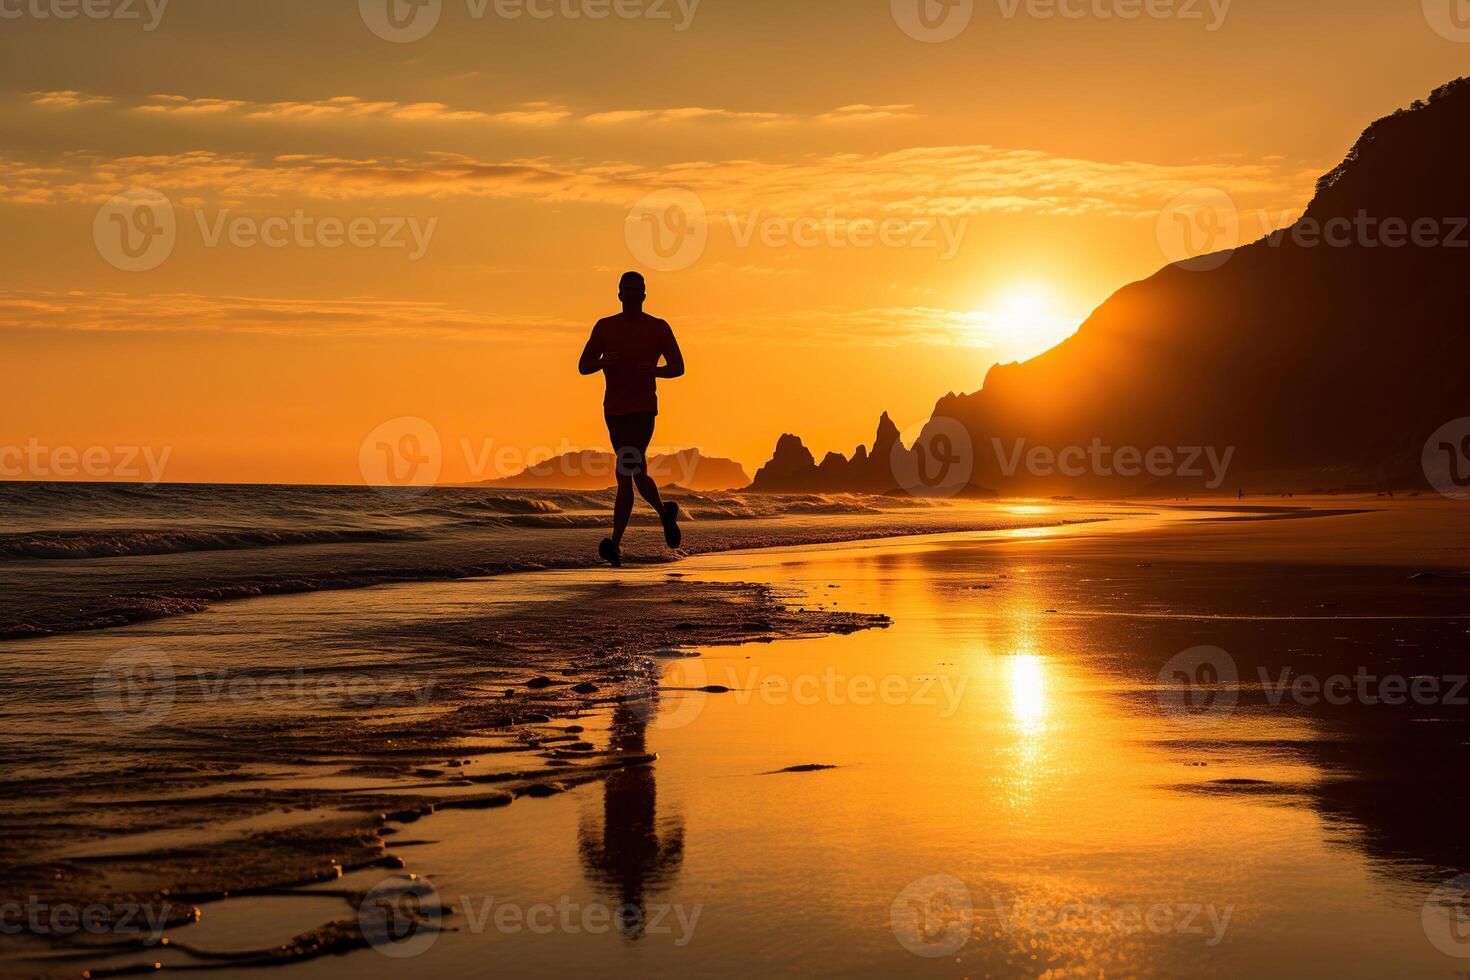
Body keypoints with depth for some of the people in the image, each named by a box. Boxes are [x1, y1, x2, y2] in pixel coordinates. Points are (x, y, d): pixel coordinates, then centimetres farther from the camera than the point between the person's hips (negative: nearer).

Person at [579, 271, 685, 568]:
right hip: (614, 409, 5)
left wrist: (655, 369, -14)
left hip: (644, 408, -5)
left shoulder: (658, 328, 5)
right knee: (635, 473, 13)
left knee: (627, 472, -19)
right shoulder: (605, 327, 11)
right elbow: (583, 366, 10)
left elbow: (678, 367, 7)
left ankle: (616, 543, -21)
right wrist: (603, 362, -13)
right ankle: (665, 513, 38)